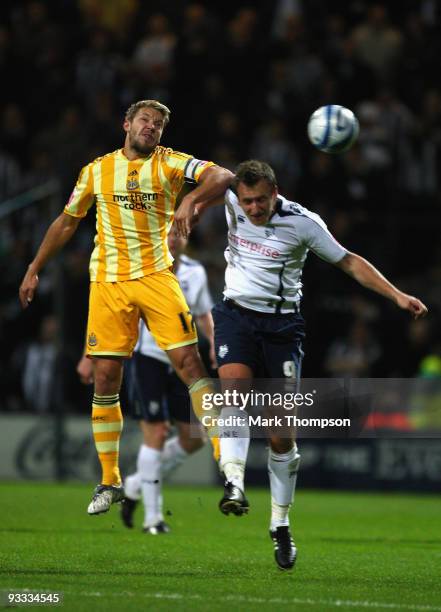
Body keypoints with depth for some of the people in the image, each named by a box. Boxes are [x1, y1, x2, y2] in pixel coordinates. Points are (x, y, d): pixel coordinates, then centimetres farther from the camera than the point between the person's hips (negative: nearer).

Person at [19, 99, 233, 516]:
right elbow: (66, 222, 20)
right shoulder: (97, 171, 9)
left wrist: (192, 198, -32)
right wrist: (34, 270, 20)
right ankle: (109, 482, 10)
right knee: (105, 378, 1)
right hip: (108, 282, 2)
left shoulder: (170, 164, 1)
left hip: (156, 275, -2)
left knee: (189, 362, -14)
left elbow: (222, 177, -14)